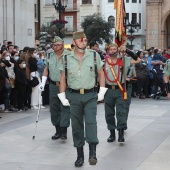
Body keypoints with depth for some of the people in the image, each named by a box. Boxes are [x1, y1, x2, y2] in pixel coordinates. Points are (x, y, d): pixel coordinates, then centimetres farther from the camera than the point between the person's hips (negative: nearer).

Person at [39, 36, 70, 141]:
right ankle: (58, 131, 19)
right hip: (53, 85, 6)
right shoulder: (49, 55, 8)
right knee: (54, 109, 9)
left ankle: (64, 131, -4)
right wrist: (43, 83, 8)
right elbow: (46, 68, 15)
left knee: (65, 108, -7)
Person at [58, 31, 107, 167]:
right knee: (76, 126, 6)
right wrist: (62, 97, 3)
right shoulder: (67, 58, 3)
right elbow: (63, 78, 8)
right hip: (74, 96, 2)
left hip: (90, 96, -2)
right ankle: (80, 155, 17)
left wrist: (102, 92, 0)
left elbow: (101, 74, 7)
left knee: (91, 121, -17)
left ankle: (93, 153, -16)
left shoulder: (94, 55, 1)